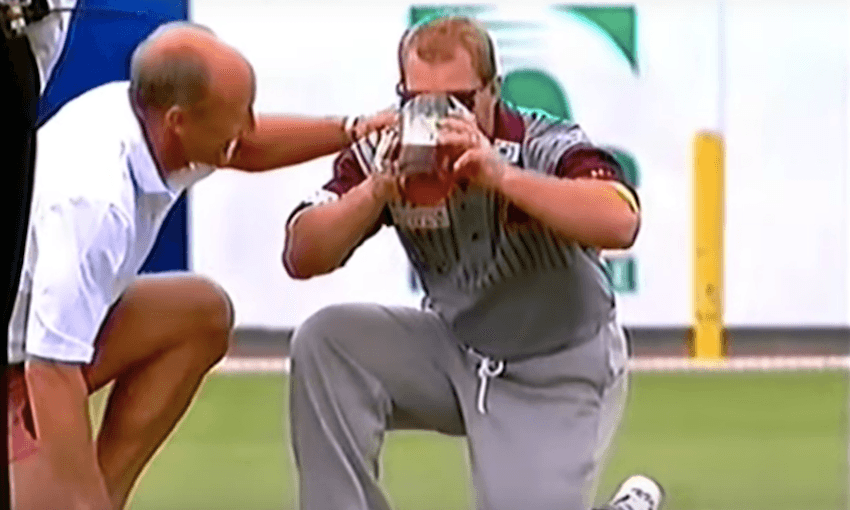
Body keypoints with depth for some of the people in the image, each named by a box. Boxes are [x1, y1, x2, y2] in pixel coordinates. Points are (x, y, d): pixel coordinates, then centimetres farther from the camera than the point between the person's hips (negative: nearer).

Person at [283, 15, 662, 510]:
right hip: (455, 353, 4)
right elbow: (301, 258, -18)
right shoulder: (387, 155, -12)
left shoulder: (546, 146, -24)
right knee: (324, 341, -18)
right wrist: (377, 191, -35)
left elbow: (620, 223, -43)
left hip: (560, 376, -4)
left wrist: (502, 176, -51)